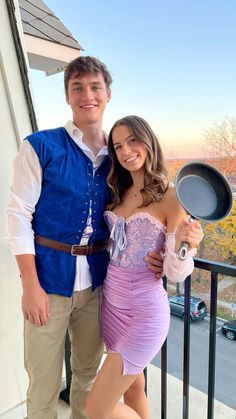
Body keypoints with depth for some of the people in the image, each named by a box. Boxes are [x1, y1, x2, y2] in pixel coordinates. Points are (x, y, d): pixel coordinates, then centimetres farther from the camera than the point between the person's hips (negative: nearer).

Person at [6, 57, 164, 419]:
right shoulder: (40, 146, -7)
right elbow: (18, 215, -9)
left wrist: (147, 255, -7)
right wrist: (31, 286, -13)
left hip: (97, 280, 4)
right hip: (50, 279, -3)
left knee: (88, 372, 22)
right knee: (44, 381, 11)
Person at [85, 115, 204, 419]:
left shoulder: (171, 196, -14)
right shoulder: (120, 192, 5)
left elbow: (175, 274, -16)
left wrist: (181, 244, -33)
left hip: (145, 310, -6)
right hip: (111, 302, 6)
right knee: (133, 387, 24)